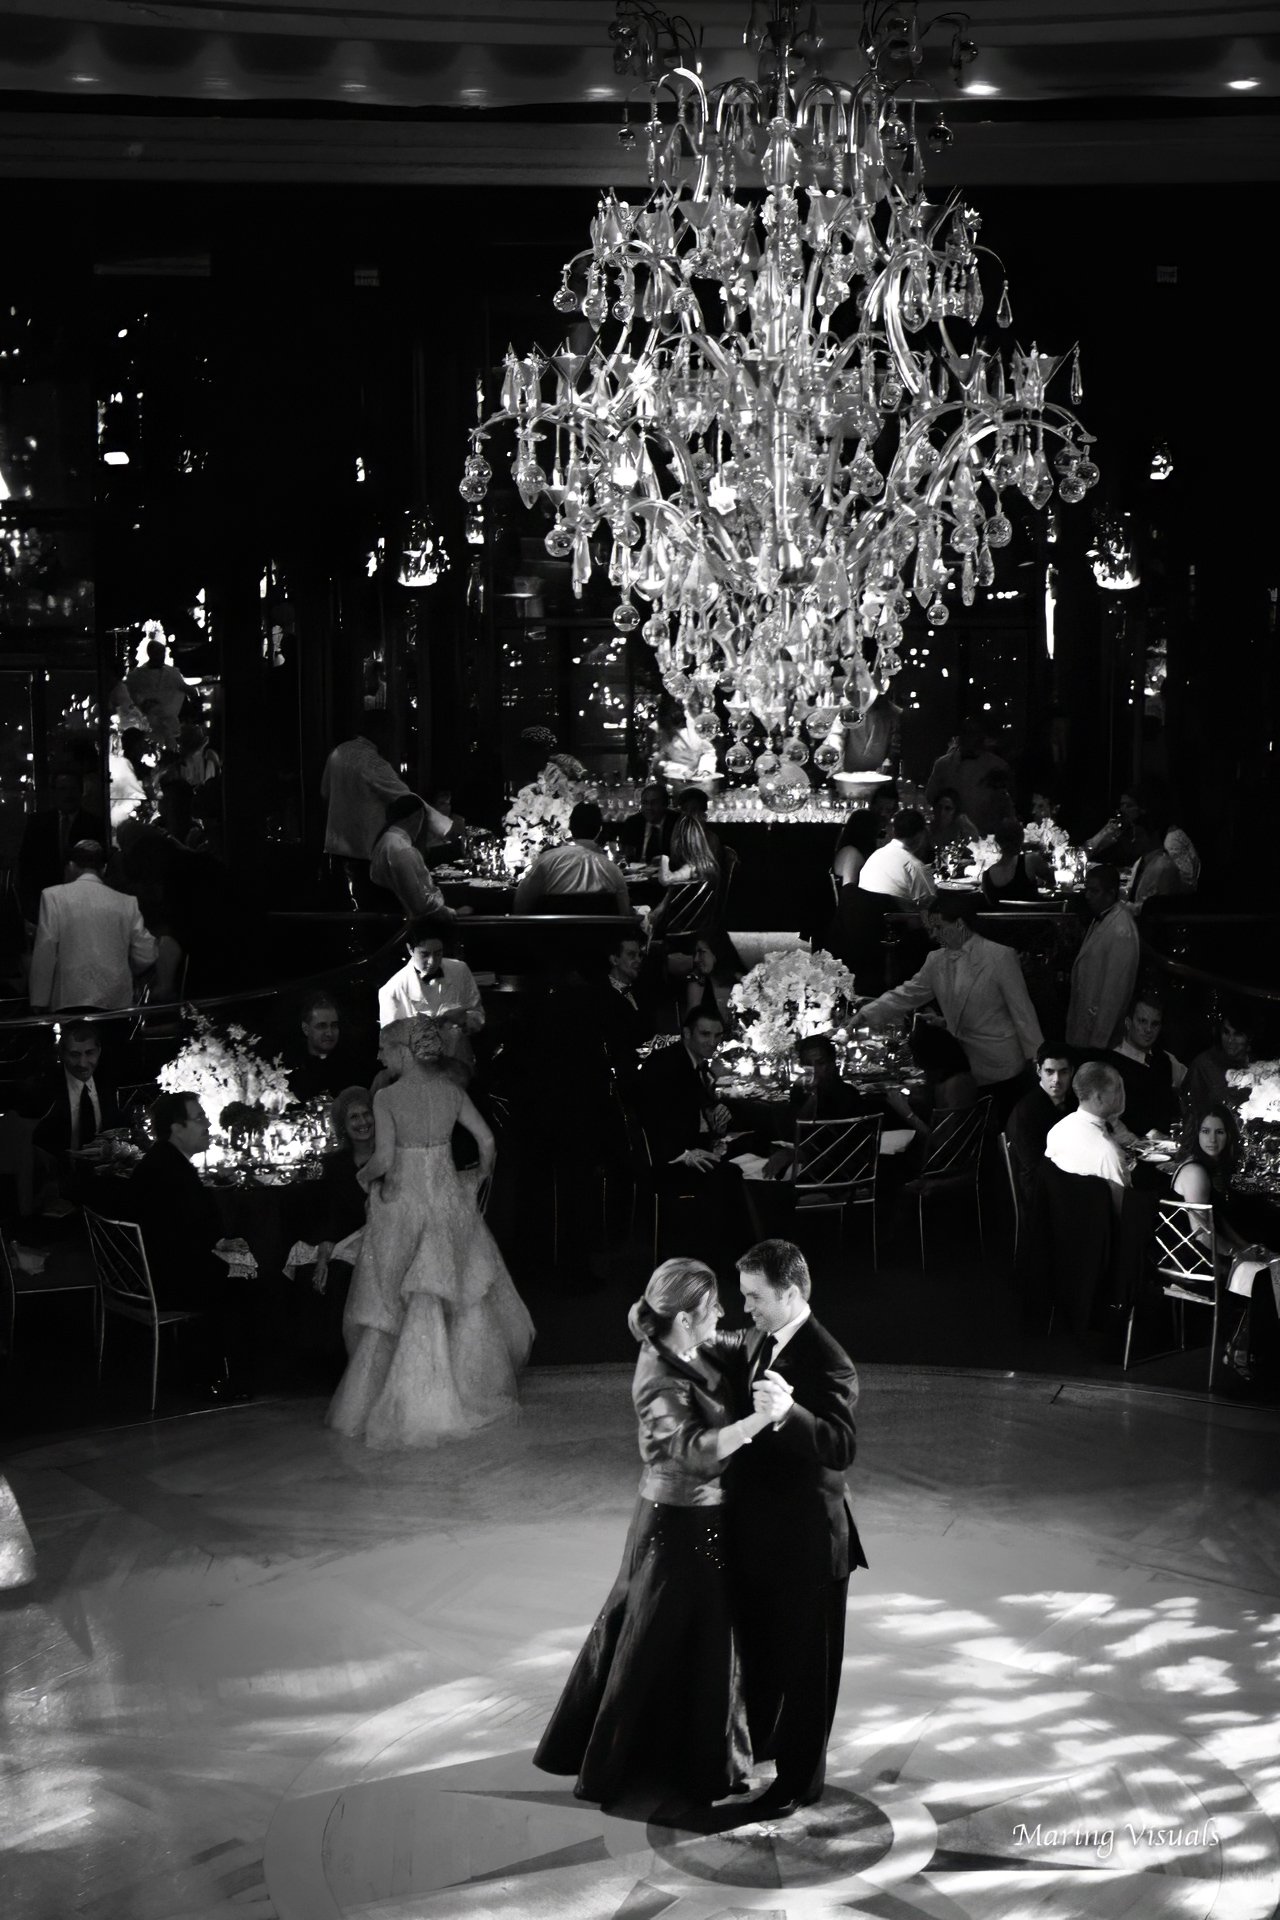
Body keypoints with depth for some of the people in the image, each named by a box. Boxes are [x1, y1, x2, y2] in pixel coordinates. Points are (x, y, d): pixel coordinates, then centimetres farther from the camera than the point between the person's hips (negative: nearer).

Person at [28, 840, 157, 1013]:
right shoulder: (127, 902, 7)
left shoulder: (53, 896, 0)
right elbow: (146, 957, 6)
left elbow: (44, 953, -3)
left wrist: (38, 1002, 1)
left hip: (69, 1004, -2)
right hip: (117, 1005, 2)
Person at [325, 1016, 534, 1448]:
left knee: (391, 1304, 7)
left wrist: (364, 1175, 0)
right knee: (464, 1295, 16)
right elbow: (485, 1139, 1)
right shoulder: (450, 1089, -1)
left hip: (402, 1202, -3)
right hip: (448, 1200, 3)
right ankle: (474, 1386, 24)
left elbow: (384, 1158, -21)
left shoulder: (387, 1098, -13)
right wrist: (481, 1173, 19)